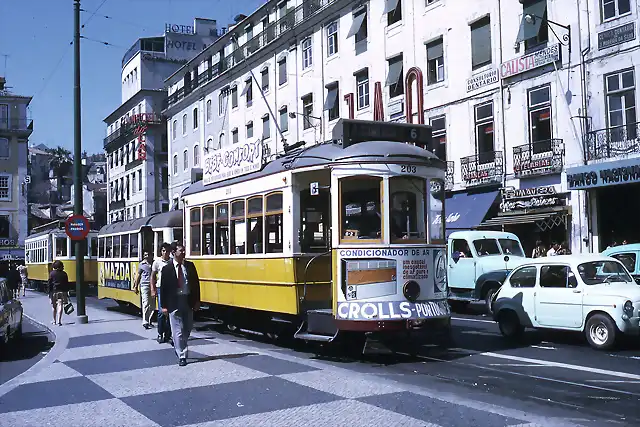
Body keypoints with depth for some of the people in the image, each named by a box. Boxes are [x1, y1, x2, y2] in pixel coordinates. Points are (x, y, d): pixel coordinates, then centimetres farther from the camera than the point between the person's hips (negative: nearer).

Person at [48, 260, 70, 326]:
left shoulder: (52, 273, -3)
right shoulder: (64, 274, 2)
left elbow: (50, 284, -3)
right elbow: (67, 284, 4)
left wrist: (49, 293, 2)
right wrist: (66, 292, 12)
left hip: (54, 292, 0)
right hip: (62, 292, 0)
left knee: (54, 307, 14)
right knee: (60, 306, -5)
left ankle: (54, 321, 25)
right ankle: (59, 321, -13)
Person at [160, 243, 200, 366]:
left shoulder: (190, 266, 5)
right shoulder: (167, 268, -3)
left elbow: (196, 284, 9)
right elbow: (163, 288, -3)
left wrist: (197, 301, 4)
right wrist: (164, 305, -7)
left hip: (188, 301, 4)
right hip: (174, 302, -3)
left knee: (187, 328, 12)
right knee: (178, 330, -2)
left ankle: (179, 346, 36)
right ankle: (181, 356, 5)